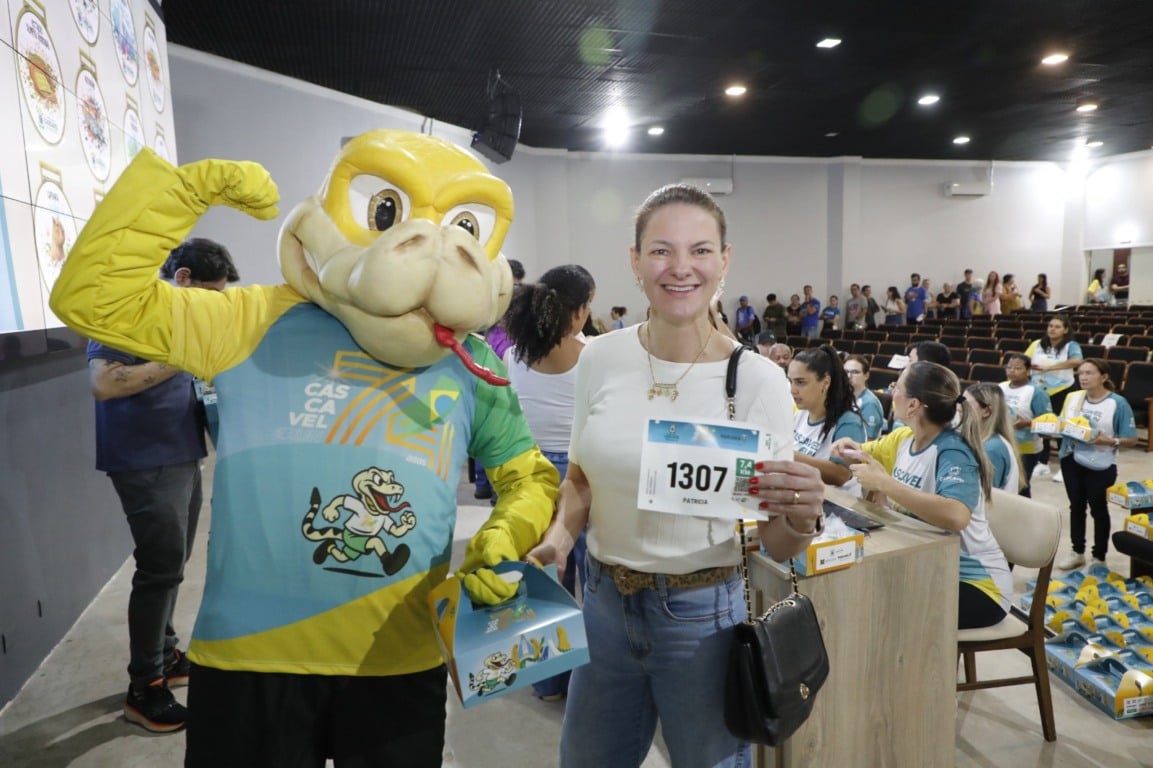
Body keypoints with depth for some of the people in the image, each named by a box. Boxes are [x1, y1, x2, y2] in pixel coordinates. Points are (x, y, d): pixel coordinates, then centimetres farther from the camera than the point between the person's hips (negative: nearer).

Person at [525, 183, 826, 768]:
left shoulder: (757, 379, -15)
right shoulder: (600, 358, -7)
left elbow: (776, 547, -10)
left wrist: (801, 519, -31)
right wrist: (557, 539, -12)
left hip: (703, 613, -3)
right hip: (603, 601, 4)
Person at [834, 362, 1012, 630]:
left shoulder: (952, 452, -24)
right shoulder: (904, 438, -2)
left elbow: (956, 516, -43)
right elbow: (863, 454, 18)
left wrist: (884, 483, -38)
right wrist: (851, 450, -6)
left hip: (974, 582, -7)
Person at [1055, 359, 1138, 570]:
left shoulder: (1118, 403, -12)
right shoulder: (1072, 398, 2)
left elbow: (1132, 440, -12)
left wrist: (1110, 442, -29)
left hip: (1100, 466, -4)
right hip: (1071, 461, 4)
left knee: (1098, 509, 9)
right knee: (1076, 506, 15)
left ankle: (1099, 557, 23)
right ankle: (1077, 552, 29)